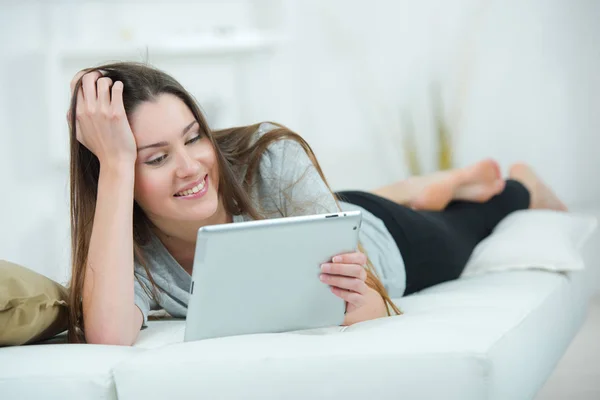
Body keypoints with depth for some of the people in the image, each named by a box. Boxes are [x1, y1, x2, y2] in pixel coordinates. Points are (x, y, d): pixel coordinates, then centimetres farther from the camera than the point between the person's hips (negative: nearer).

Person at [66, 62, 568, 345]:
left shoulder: (269, 156, -43)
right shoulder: (133, 254, -39)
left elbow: (377, 308, -40)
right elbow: (109, 336, -62)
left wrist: (359, 304, -65)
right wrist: (116, 163, -59)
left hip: (387, 243, -1)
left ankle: (520, 183, 63)